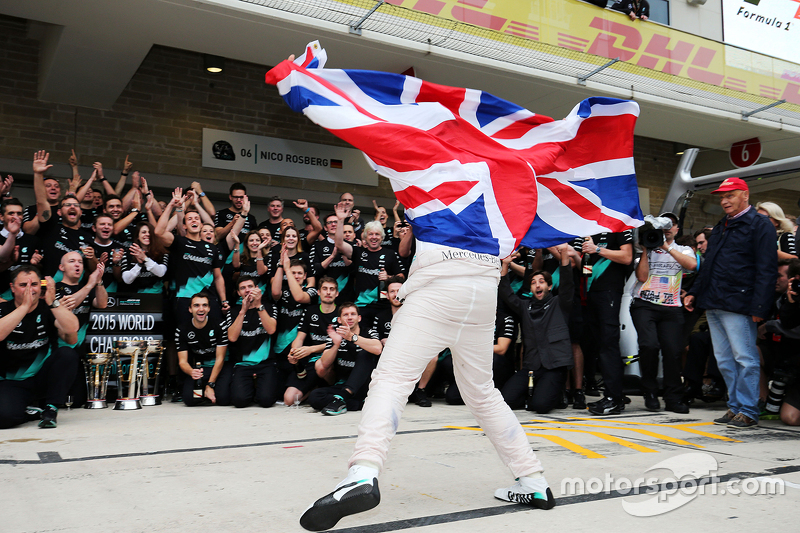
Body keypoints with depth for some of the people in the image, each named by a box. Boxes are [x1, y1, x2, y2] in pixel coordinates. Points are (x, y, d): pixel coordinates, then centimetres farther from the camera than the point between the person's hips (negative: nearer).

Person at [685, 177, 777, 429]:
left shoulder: (760, 225, -4)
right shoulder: (720, 227, 21)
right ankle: (735, 407, 19)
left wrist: (759, 306, -18)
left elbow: (766, 271, -11)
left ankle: (748, 412, 4)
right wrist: (694, 292, 20)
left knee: (745, 360, -4)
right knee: (724, 361, 11)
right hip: (713, 304, 9)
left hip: (737, 305, -8)